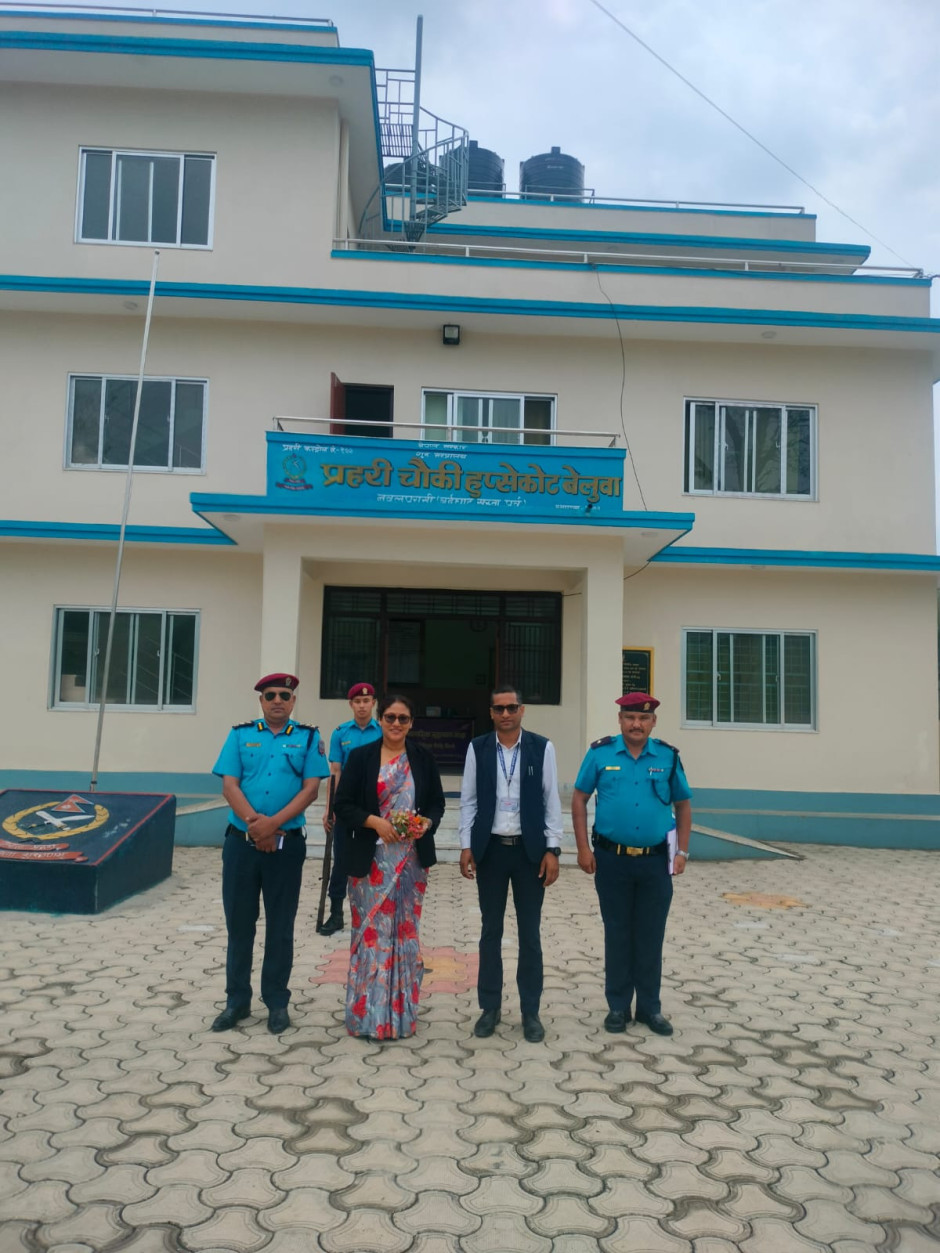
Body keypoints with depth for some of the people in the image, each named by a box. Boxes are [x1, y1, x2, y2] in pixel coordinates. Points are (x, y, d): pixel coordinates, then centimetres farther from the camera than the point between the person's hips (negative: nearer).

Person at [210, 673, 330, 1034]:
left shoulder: (308, 737, 3)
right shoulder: (240, 734, 6)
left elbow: (310, 789, -4)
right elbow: (229, 786, -2)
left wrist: (273, 823, -15)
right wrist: (254, 823, -16)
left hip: (286, 844, -1)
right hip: (241, 841, 1)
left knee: (280, 926, 7)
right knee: (239, 922, 9)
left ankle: (277, 1003, 19)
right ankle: (237, 1001, 22)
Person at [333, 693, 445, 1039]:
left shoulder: (423, 759, 4)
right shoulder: (360, 756, -1)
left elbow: (437, 804, 8)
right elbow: (342, 804, -2)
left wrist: (427, 823, -12)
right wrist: (374, 822, -16)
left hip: (411, 859, 2)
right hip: (371, 859, -2)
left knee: (404, 931, 7)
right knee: (371, 930, 1)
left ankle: (400, 1013, 18)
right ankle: (368, 1013, 11)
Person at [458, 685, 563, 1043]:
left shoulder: (542, 747, -4)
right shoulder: (477, 748, 0)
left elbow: (551, 800, -2)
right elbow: (468, 800, 3)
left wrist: (552, 849, -5)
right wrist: (466, 846, -1)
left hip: (530, 850, -1)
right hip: (490, 850, 1)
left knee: (530, 933, 8)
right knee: (491, 931, 11)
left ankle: (530, 1011, 21)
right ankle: (490, 1007, 24)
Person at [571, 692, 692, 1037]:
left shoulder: (668, 757, 0)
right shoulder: (600, 753, -4)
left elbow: (683, 805, 10)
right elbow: (579, 799, 1)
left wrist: (682, 852, 3)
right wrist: (583, 848, -4)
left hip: (656, 862, 1)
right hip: (612, 859, -1)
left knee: (650, 936, 10)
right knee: (617, 934, 10)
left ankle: (650, 1007, 25)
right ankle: (618, 1006, 23)